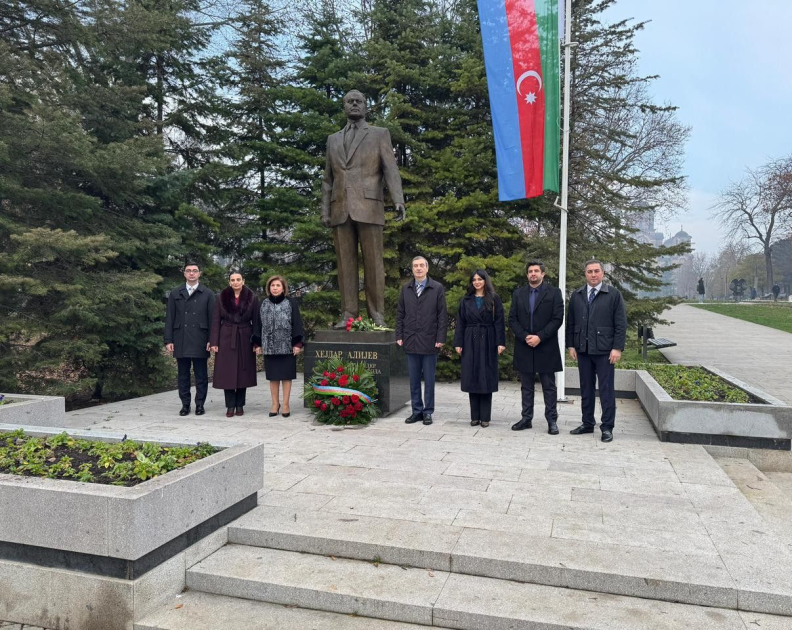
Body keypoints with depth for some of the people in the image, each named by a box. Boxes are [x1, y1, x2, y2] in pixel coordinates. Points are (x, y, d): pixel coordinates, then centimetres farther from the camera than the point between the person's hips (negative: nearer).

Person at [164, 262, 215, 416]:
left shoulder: (208, 294, 5)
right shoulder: (175, 293, 11)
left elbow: (212, 318, 2)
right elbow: (169, 318, 9)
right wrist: (168, 340, 1)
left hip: (200, 340, -2)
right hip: (180, 340, 2)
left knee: (201, 375, 3)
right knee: (183, 374, 7)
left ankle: (200, 404, 11)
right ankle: (185, 404, 15)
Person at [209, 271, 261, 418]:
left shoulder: (252, 298, 0)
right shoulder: (222, 298, 2)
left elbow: (256, 322, 0)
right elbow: (216, 321, 1)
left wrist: (257, 343, -6)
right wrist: (214, 342, -5)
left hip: (245, 340, 0)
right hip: (226, 339, 0)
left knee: (243, 372, 4)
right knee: (227, 372, -1)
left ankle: (240, 405, 14)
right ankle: (230, 406, 7)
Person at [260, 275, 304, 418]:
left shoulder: (291, 303, 0)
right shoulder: (264, 303, 9)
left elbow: (297, 323, -3)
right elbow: (260, 324, 11)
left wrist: (297, 343, -9)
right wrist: (258, 343, 7)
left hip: (286, 346, -3)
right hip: (269, 346, 3)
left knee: (286, 376, 2)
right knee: (273, 376, 7)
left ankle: (285, 405, 9)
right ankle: (275, 404, 15)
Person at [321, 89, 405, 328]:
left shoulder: (380, 134, 12)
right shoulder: (333, 139, 22)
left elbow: (390, 169, -1)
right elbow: (328, 179, 20)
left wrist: (398, 200, -16)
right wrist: (324, 210, 8)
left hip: (368, 207, -3)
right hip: (340, 209, 3)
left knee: (373, 262, -4)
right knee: (345, 264, 0)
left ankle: (377, 315, -1)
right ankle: (348, 315, 2)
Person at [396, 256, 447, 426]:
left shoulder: (437, 288, -1)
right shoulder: (406, 289, 9)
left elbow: (442, 315, -3)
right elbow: (400, 314, 11)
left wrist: (440, 338, -8)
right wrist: (399, 336, 3)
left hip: (429, 341, -3)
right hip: (410, 341, 3)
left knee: (429, 379, 4)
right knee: (414, 379, 8)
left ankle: (428, 412, 14)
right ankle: (416, 411, 18)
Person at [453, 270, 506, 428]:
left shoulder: (494, 299, 3)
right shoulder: (466, 300, 9)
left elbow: (499, 322, -2)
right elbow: (460, 323, 7)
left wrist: (501, 342, -10)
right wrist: (458, 343, 0)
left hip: (488, 342, -2)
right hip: (470, 342, 2)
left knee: (486, 378, 0)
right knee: (472, 378, 2)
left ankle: (485, 417, 6)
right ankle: (474, 416, 9)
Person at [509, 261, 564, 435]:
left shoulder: (554, 292, 0)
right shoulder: (518, 293, 9)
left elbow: (557, 319, -7)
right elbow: (512, 319, 5)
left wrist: (539, 337, -14)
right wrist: (525, 337, -10)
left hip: (546, 347, -3)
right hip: (524, 347, 3)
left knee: (549, 386, 3)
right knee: (526, 386, 10)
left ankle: (552, 420, 10)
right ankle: (526, 419, 17)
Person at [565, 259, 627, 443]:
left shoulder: (613, 294, -1)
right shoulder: (576, 295, 10)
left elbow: (621, 324, -4)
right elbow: (570, 322, 11)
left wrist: (617, 348, -10)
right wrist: (571, 345, 5)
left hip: (604, 350, -4)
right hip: (582, 350, 4)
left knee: (606, 389, 0)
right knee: (586, 388, 10)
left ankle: (607, 427, 8)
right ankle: (587, 424, 20)